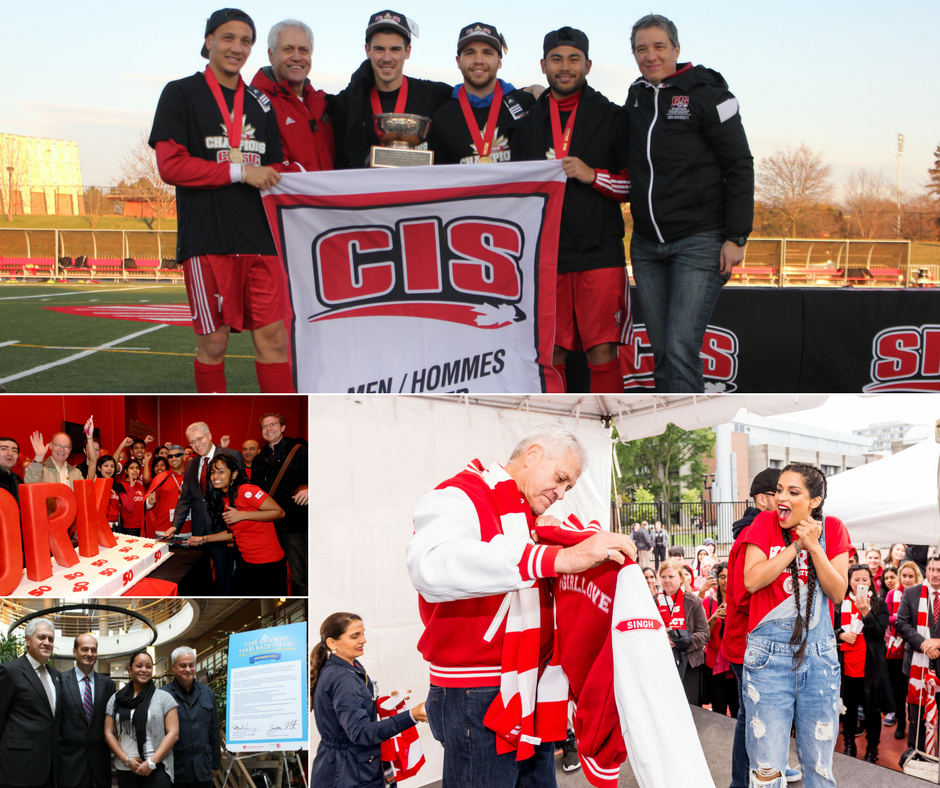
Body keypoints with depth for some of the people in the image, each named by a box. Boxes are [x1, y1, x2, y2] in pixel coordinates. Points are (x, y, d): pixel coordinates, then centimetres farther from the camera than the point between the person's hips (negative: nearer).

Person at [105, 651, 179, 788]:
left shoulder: (164, 698, 2)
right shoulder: (116, 699, 10)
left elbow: (173, 733, -3)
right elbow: (109, 733, 7)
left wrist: (151, 762, -11)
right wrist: (127, 759, -6)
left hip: (157, 770, -2)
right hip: (125, 770, 2)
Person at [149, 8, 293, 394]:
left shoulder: (260, 103, 18)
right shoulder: (181, 94, 4)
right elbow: (170, 165, -6)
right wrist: (238, 172, -10)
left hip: (260, 239, 4)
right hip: (206, 239, -4)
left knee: (273, 337, -1)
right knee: (213, 343, 0)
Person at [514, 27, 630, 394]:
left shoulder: (611, 117, 7)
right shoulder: (529, 120, 15)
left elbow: (634, 185, 4)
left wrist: (592, 175, -10)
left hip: (599, 252, -2)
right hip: (545, 253, 3)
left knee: (602, 353, -8)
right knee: (550, 354, 3)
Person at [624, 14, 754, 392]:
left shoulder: (705, 94, -5)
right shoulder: (635, 97, 12)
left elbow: (739, 167, -6)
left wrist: (736, 237, -11)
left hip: (699, 242, -6)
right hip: (646, 245, 6)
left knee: (680, 350, -14)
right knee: (662, 352, 7)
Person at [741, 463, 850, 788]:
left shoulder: (832, 529, 4)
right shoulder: (765, 523, 1)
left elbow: (838, 593, -3)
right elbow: (752, 580, -10)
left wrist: (814, 546, -14)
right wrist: (796, 545, -13)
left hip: (818, 653, 2)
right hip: (769, 654, -1)